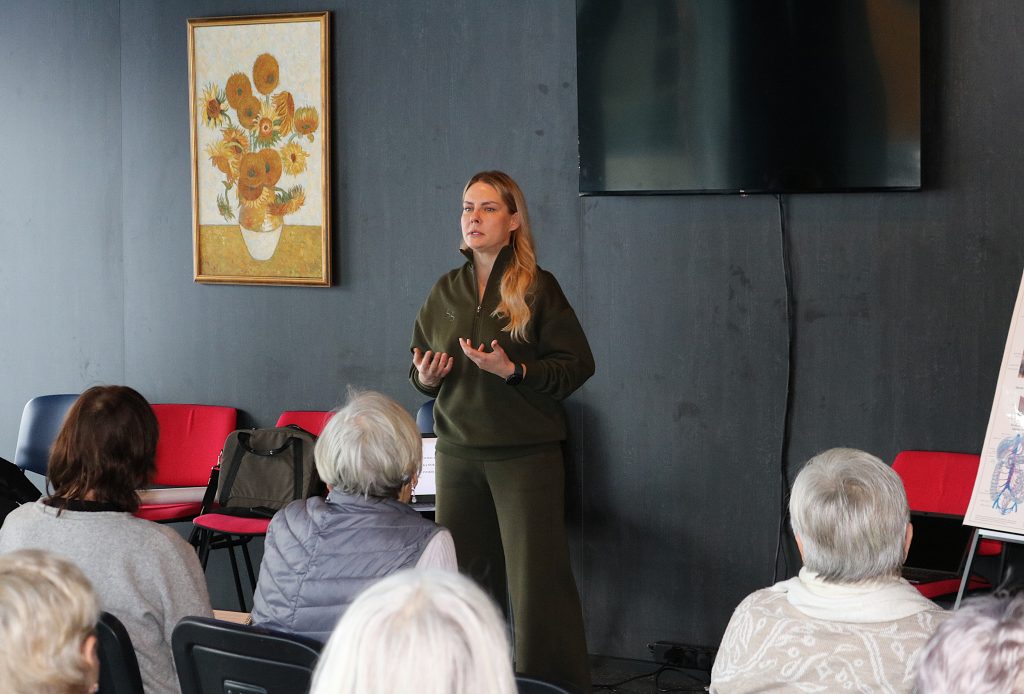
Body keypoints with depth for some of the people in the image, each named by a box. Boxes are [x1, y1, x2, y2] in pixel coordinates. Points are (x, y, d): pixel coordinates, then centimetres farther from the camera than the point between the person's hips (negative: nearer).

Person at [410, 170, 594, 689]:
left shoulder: (537, 288, -4)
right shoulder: (445, 291, 11)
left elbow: (578, 364, -7)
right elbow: (418, 367, 21)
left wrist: (513, 370, -19)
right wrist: (425, 378, -2)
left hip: (525, 452, -4)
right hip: (458, 452, 5)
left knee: (537, 581, -7)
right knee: (465, 578, 6)